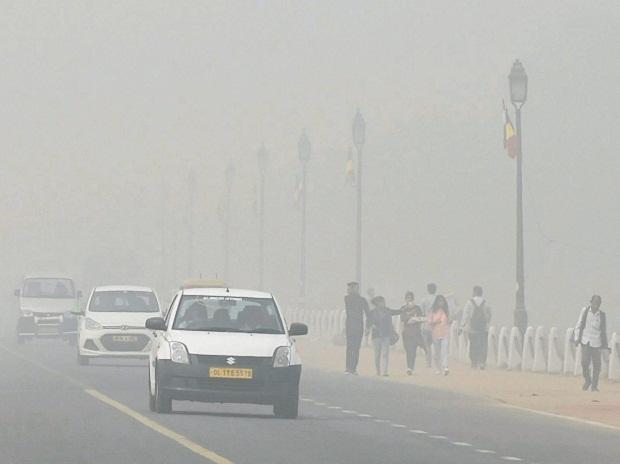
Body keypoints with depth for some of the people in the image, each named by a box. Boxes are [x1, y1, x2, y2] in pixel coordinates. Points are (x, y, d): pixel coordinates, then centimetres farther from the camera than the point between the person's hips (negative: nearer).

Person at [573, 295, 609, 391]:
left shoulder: (602, 315, 4)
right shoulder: (584, 311, 2)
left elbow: (604, 331, 11)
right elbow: (578, 326, 6)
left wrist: (605, 345, 10)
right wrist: (577, 338, -3)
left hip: (596, 343, 1)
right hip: (585, 340, -1)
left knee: (596, 364, -2)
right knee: (585, 361, -14)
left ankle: (594, 386, 11)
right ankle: (587, 380, 11)